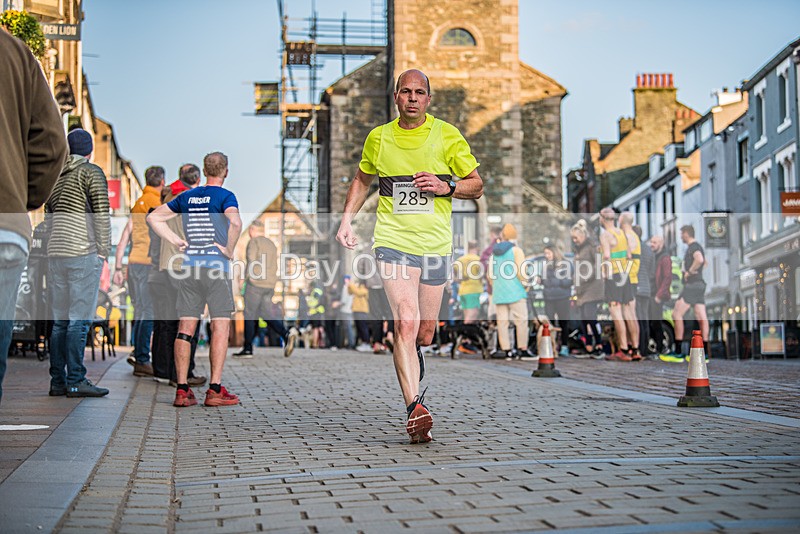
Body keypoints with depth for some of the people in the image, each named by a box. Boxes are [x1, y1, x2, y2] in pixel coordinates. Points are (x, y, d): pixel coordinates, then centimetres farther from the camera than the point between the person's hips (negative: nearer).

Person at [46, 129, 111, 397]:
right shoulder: (92, 172, -3)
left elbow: (49, 216, 19)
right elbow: (102, 214, -11)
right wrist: (104, 250, -6)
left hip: (56, 253, 7)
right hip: (84, 253, -6)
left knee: (60, 320, 8)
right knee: (79, 319, -7)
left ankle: (57, 381, 8)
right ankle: (75, 381, -9)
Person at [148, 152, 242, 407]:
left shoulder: (187, 197, 13)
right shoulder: (225, 196, -3)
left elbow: (153, 217, 18)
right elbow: (235, 223, -24)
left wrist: (176, 241, 13)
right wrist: (229, 250, -10)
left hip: (190, 265, 5)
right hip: (217, 267, -5)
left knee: (185, 327, 5)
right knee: (220, 326, 0)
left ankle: (182, 390, 3)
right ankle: (215, 390, -3)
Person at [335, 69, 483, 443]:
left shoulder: (447, 135, 2)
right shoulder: (379, 138, 6)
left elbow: (476, 185, 7)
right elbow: (362, 180, 24)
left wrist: (447, 187, -11)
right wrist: (347, 219, 13)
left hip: (435, 243, 1)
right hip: (393, 240, -1)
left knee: (424, 334, 7)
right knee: (406, 323, -19)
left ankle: (411, 360, 41)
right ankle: (415, 408, -22)